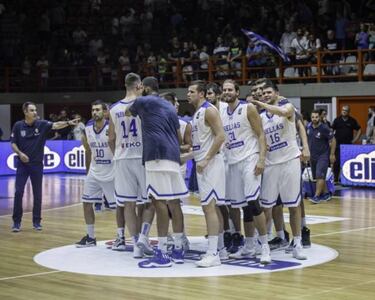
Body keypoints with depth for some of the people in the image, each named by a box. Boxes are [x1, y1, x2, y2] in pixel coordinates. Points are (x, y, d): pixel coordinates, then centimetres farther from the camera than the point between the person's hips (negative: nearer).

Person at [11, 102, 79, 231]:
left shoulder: (41, 124, -6)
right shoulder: (18, 126, -4)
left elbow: (55, 125, -22)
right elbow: (13, 143, 1)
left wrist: (68, 123, -40)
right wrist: (20, 153, -17)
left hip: (37, 164, 0)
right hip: (22, 164, 0)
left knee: (37, 194, 5)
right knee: (18, 192, -3)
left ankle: (36, 221, 17)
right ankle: (16, 221, 7)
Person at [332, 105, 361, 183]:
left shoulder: (352, 121, 3)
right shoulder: (337, 120, 3)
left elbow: (359, 130, 11)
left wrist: (354, 140, 4)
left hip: (348, 145, 0)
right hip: (338, 145, 0)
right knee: (337, 162, -2)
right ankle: (336, 178, 7)